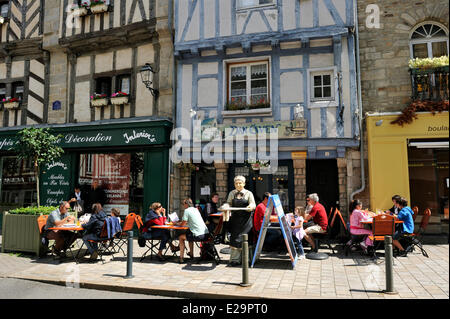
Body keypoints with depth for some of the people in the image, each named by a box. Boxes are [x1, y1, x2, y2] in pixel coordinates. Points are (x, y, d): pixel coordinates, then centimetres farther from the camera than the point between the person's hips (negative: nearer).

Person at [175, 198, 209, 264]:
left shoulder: (187, 210, -3)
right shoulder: (196, 209, 19)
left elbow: (183, 224, -1)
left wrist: (176, 223, 17)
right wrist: (179, 222, 31)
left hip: (199, 236, -8)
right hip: (206, 234, 8)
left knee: (181, 237, 11)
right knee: (189, 234, 33)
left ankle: (181, 258, 8)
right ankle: (191, 253, 39)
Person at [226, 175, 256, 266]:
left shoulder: (248, 193, 7)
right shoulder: (232, 193, 14)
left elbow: (253, 204, 0)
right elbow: (228, 203, 10)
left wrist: (251, 206, -24)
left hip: (245, 220, -2)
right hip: (235, 219, 2)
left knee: (240, 238, -7)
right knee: (233, 238, -4)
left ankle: (235, 259, 4)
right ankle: (234, 259, 4)